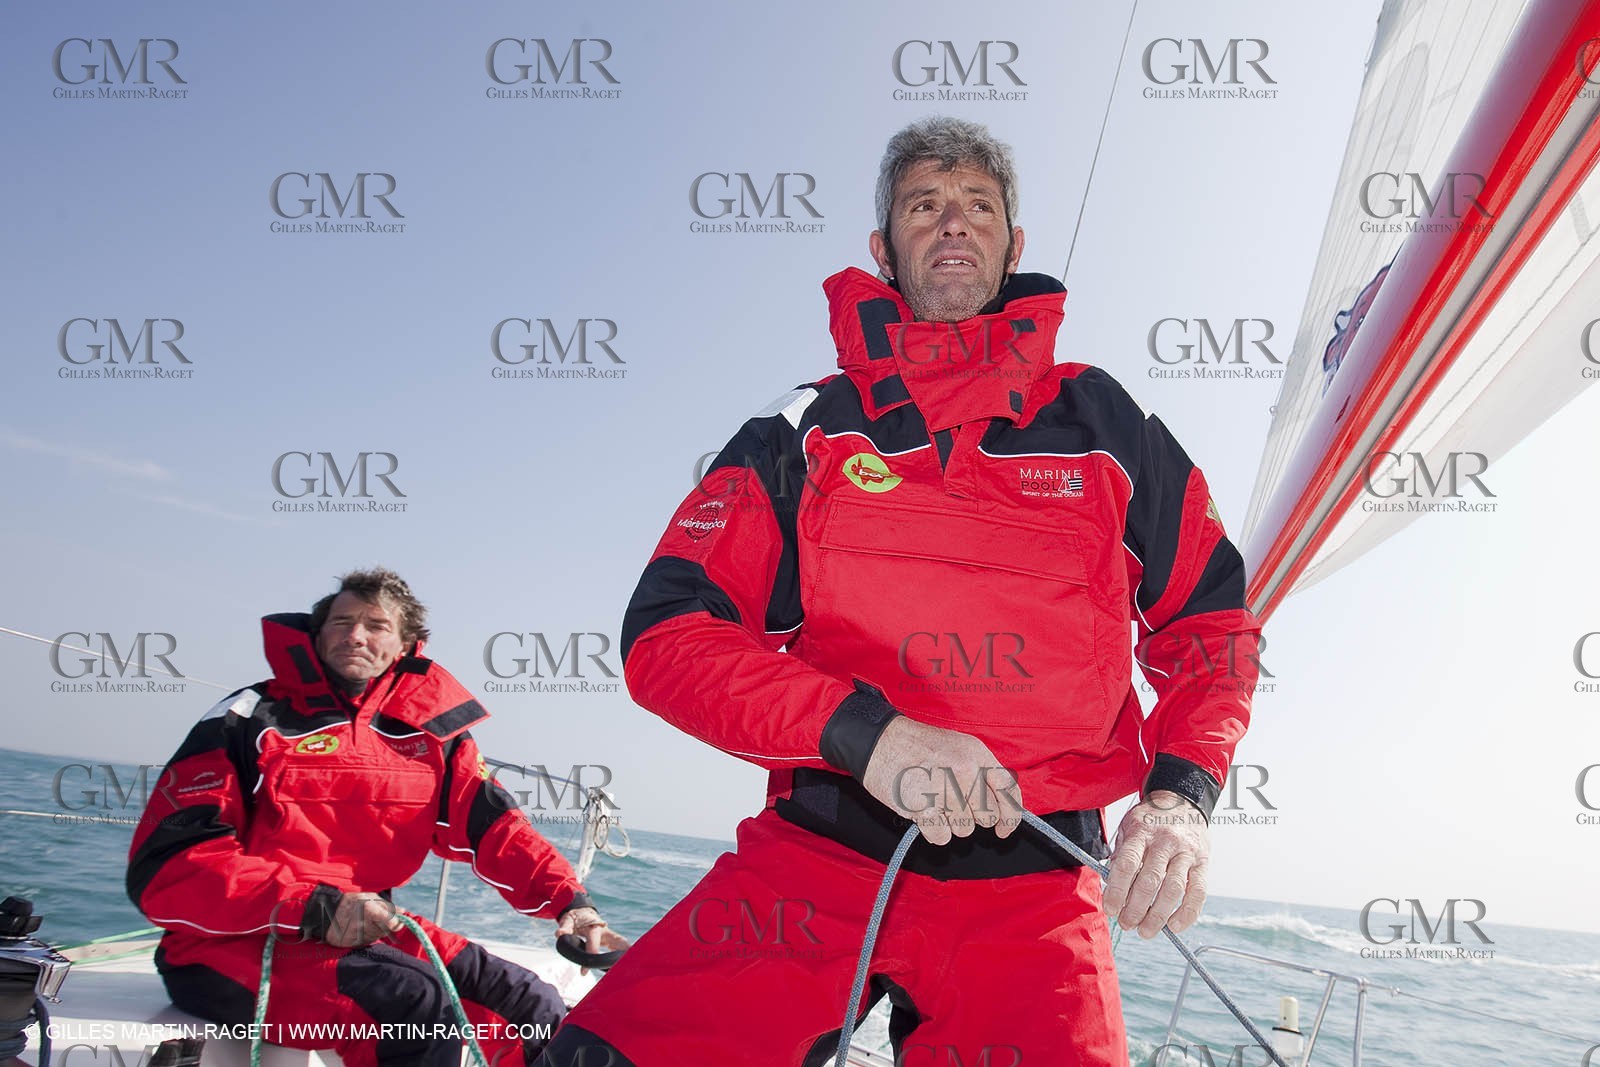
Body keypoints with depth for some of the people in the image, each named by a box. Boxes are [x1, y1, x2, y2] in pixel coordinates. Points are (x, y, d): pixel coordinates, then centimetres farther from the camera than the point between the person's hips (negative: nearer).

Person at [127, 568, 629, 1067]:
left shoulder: (427, 731, 6)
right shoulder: (252, 720, -7)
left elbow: (492, 824, 0)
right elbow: (164, 865, -13)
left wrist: (570, 902, -17)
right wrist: (314, 906, -24)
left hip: (365, 932, 5)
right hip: (237, 947, -5)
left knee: (535, 1007, -5)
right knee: (416, 999, -30)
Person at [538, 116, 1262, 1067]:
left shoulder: (1100, 420, 11)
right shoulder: (806, 432, 8)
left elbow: (1213, 621, 16)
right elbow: (667, 635, -2)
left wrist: (1180, 794, -3)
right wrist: (863, 731, -17)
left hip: (1030, 890, 1)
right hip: (818, 856, -1)